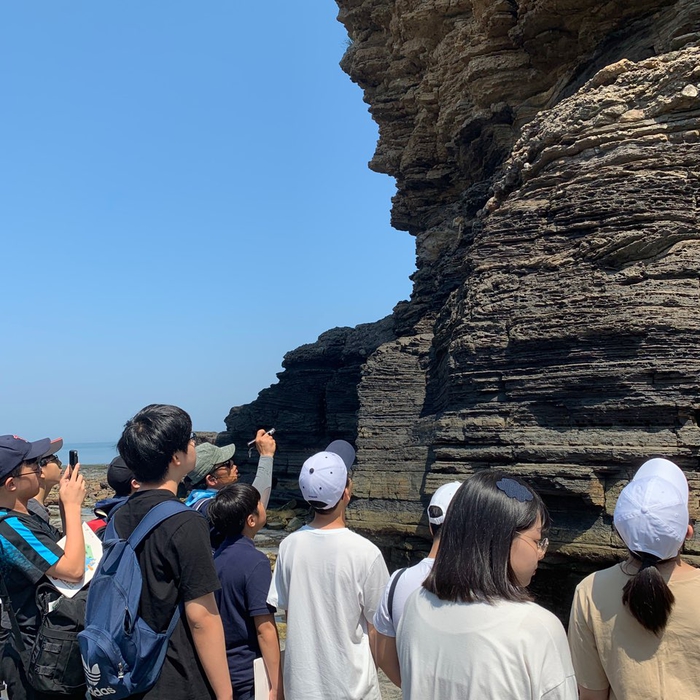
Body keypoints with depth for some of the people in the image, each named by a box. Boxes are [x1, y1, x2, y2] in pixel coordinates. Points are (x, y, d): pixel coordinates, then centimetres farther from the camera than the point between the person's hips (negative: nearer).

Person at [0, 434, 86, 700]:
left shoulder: (24, 517, 5)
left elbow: (64, 553, 13)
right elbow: (73, 569, -30)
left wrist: (65, 503, 2)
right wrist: (72, 505, -21)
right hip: (31, 650, -9)